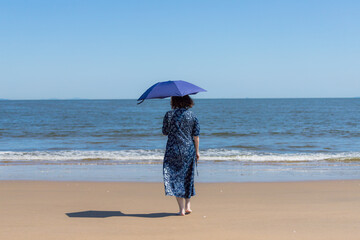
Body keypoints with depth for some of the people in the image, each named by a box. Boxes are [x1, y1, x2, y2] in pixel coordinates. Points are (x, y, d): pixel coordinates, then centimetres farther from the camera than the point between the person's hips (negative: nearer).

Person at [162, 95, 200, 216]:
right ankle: (187, 206, 17)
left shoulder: (169, 115, -6)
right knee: (188, 178, 17)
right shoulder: (192, 115, 0)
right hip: (189, 150, 2)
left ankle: (182, 209, -2)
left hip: (173, 150, -2)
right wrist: (197, 151, 9)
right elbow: (196, 135, 2)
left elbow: (165, 132, 2)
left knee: (175, 178, 3)